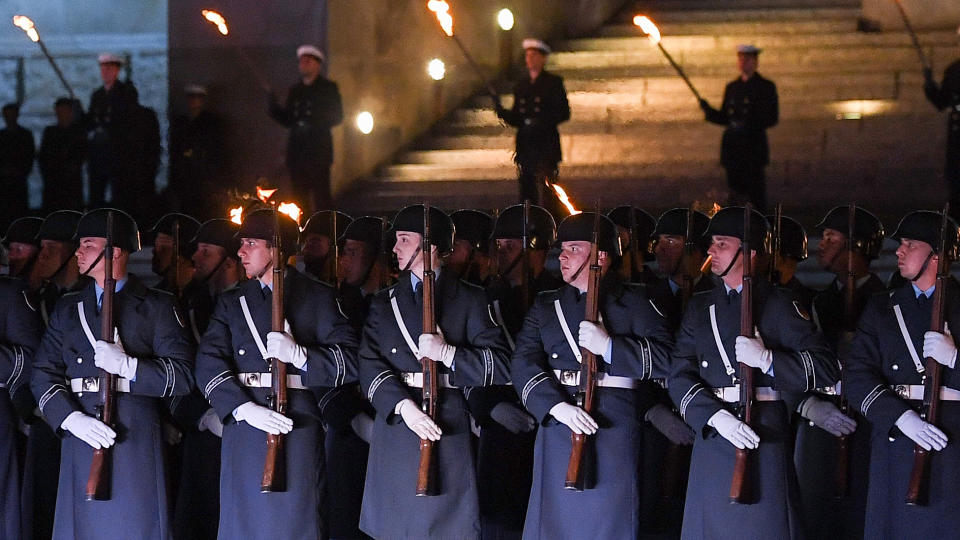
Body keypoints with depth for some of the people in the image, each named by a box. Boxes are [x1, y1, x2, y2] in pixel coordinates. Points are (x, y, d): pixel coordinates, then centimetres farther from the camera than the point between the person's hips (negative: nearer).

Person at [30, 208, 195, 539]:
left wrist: (128, 366, -16)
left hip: (136, 438, -3)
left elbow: (183, 375, -2)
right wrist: (73, 419, -8)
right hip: (80, 438, 3)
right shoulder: (67, 309, 19)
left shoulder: (156, 307, 7)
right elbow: (43, 374, 10)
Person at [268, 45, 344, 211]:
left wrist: (316, 123, -15)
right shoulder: (295, 90, 18)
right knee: (300, 195, 2)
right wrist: (274, 106, 0)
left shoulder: (328, 88, 4)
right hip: (297, 151, 5)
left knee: (321, 195, -10)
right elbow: (287, 120, 17)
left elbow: (337, 116, -1)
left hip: (318, 150, -5)